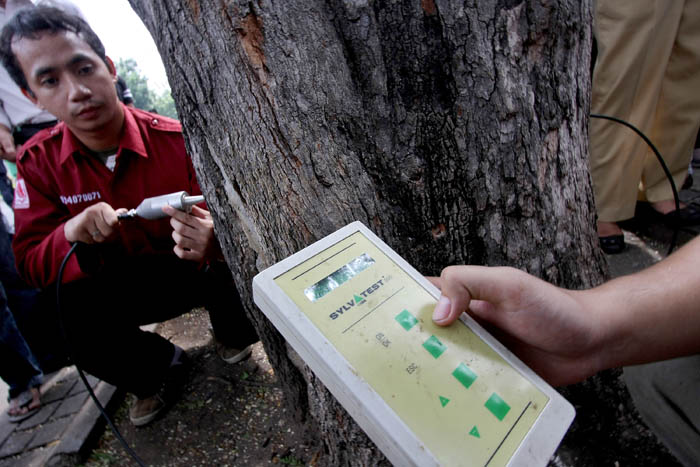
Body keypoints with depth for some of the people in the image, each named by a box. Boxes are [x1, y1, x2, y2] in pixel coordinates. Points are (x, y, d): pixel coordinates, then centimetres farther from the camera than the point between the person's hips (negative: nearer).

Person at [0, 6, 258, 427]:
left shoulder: (177, 139, -18)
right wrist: (71, 234, -29)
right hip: (123, 289, 3)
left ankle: (233, 335, 8)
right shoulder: (38, 162, -6)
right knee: (60, 317, -24)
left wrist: (212, 241, -44)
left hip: (199, 272, -2)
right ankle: (158, 369, 8)